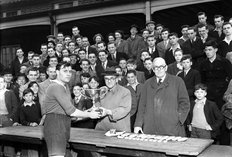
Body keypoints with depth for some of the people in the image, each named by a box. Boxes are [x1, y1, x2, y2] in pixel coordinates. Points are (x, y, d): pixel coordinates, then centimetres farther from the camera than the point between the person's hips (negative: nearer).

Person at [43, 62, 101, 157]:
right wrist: (89, 114, -6)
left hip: (63, 126, 10)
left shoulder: (65, 86, 18)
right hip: (55, 125, -10)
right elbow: (70, 111, -17)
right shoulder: (56, 87, -14)